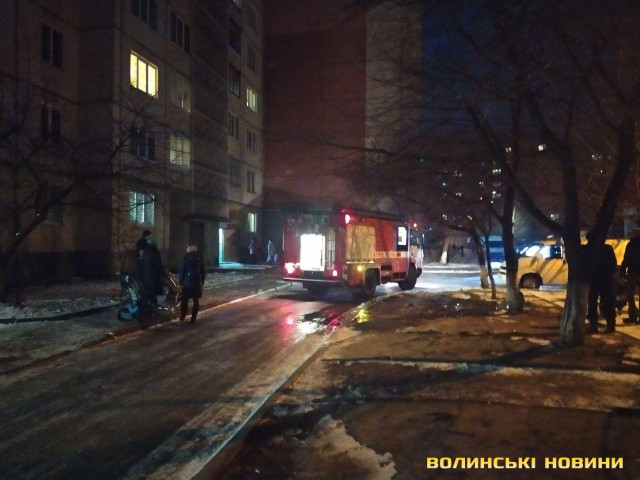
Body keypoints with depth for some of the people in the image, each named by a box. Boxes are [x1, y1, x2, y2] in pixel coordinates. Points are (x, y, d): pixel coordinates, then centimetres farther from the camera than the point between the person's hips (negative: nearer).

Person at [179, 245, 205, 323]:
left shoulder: (185, 259, -1)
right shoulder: (199, 259, 5)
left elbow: (182, 272, -3)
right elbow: (202, 272, 6)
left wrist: (181, 282, 2)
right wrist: (202, 282, 12)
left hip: (187, 282, -2)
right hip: (197, 282, 2)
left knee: (184, 300, 9)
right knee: (196, 301, 5)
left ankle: (182, 317, 10)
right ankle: (193, 318, 4)